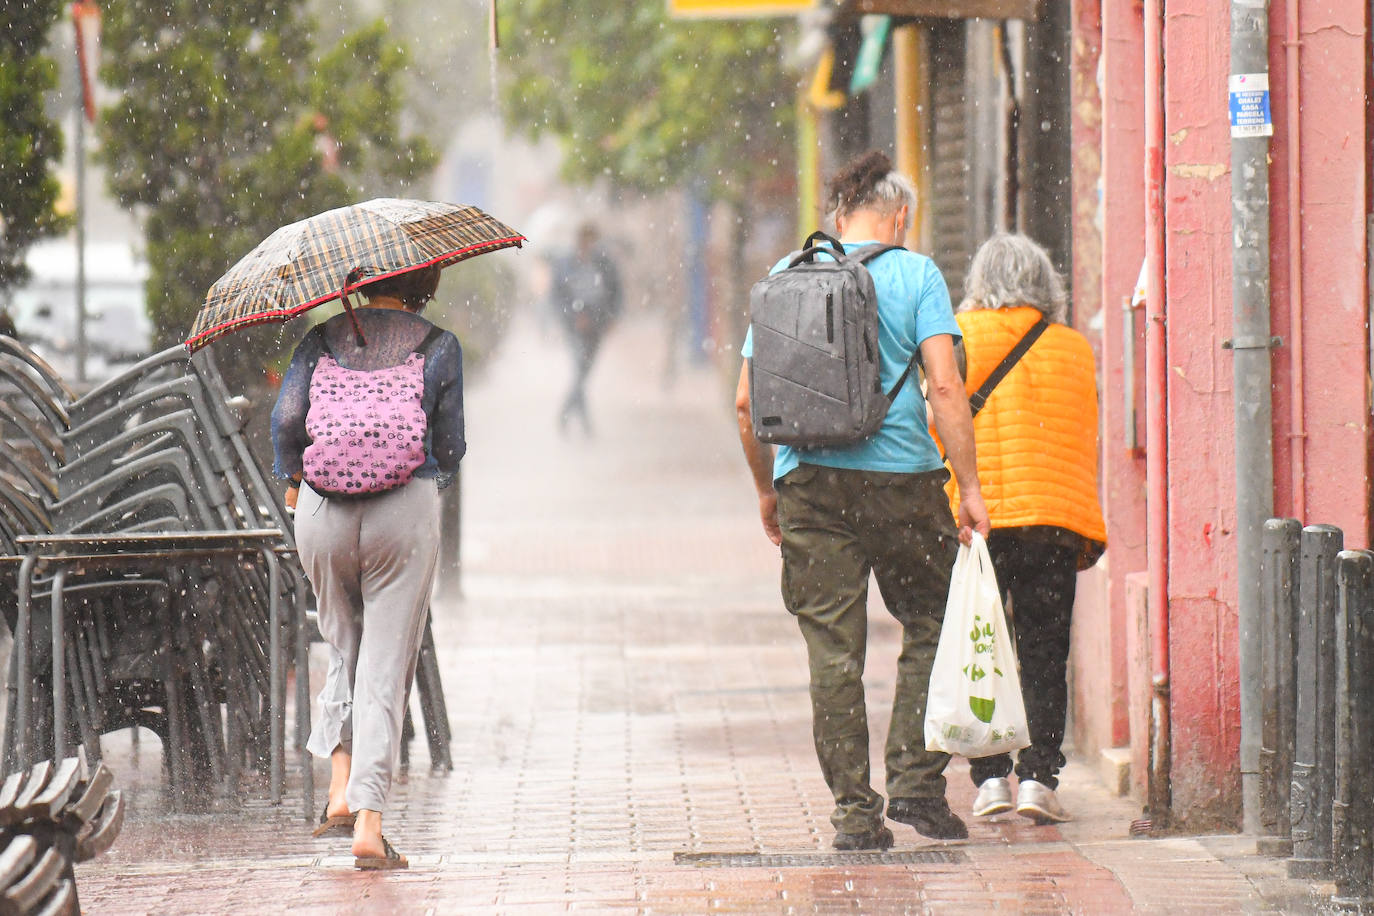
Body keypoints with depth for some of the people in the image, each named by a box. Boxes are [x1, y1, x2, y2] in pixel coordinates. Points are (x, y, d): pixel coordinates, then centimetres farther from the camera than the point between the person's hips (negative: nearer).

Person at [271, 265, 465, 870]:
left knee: (345, 644, 22)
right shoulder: (438, 348, 2)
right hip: (407, 509, -2)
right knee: (387, 665, 1)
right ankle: (369, 823, -7)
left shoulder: (326, 337, 5)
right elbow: (449, 447, 3)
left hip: (325, 509, 2)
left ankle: (341, 790, 9)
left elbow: (287, 417, -4)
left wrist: (292, 479, 13)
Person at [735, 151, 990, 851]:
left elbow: (747, 403, 9)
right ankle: (915, 780, 4)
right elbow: (945, 387, -10)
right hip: (903, 478, -3)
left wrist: (766, 490, 20)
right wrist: (969, 486, -7)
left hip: (810, 482, 3)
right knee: (931, 626, 14)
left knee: (833, 649, 5)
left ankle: (854, 810, 4)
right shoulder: (914, 274, 0)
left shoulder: (786, 276, 9)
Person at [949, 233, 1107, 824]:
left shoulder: (959, 339, 1)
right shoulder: (1073, 348, 7)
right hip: (1055, 516, 1)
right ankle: (1038, 776, -3)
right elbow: (1085, 442, 13)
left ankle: (990, 777, 0)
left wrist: (948, 509, 14)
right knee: (1044, 653, 6)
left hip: (975, 517, -1)